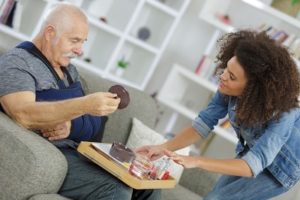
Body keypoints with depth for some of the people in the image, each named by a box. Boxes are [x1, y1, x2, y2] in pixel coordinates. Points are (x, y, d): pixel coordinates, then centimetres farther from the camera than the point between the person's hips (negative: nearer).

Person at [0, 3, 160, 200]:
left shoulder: (70, 70, 17)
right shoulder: (16, 63, -8)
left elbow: (94, 123, 10)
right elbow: (23, 115, -27)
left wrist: (71, 125, -14)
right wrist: (84, 105, -38)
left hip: (80, 151, 8)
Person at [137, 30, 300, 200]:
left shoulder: (282, 114, -39)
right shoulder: (229, 89, -23)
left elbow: (252, 165, -43)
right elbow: (204, 124, -16)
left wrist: (195, 161, -51)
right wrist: (163, 148, -29)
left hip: (281, 166, -5)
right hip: (254, 152, 6)